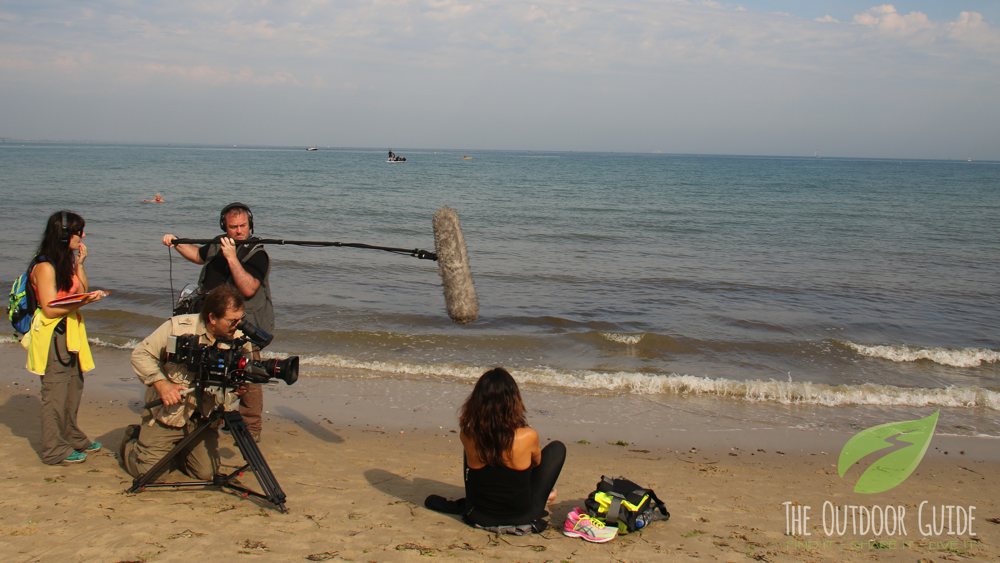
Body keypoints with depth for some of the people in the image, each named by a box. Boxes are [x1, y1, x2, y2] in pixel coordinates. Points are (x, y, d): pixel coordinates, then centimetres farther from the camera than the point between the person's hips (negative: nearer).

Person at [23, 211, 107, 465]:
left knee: (74, 387, 16)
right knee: (56, 392, -3)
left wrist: (80, 263, 4)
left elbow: (82, 290, 13)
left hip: (70, 332, 9)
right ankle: (55, 450, 5)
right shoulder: (45, 267, -15)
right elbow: (50, 309, -17)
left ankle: (72, 437, 29)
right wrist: (83, 302, -26)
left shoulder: (67, 262, 12)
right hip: (51, 335, -9)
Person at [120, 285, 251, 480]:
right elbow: (140, 354, -9)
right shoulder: (178, 327, -15)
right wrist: (161, 384, -21)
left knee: (206, 473, -1)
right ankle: (131, 442, 30)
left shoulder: (239, 340, -7)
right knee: (150, 472, -5)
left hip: (203, 419, 3)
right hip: (166, 413, -3)